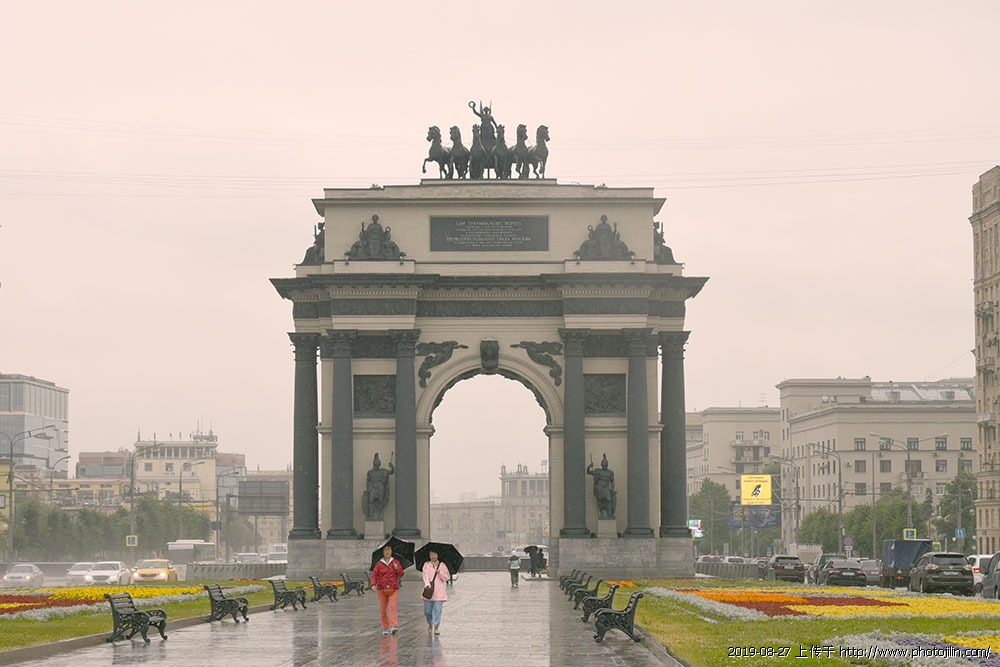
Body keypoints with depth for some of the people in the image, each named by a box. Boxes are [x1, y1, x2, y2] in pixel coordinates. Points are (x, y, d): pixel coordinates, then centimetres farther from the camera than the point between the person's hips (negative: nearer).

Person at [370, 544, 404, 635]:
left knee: (393, 607, -16)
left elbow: (401, 574, 5)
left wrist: (397, 569, -15)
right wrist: (373, 584, -17)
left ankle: (394, 626, -24)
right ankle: (385, 628, 12)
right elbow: (374, 574, -1)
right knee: (383, 609, 3)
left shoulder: (396, 562, 5)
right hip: (382, 589, 1)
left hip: (393, 589, -1)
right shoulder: (379, 563, 4)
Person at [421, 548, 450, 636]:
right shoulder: (426, 565, 7)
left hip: (439, 592, -1)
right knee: (427, 611, 3)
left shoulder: (442, 566, 7)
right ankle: (430, 623, 32)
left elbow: (447, 577, 6)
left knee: (437, 610, -8)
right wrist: (427, 584, -25)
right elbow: (425, 575, -8)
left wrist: (440, 573, -12)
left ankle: (436, 627, -3)